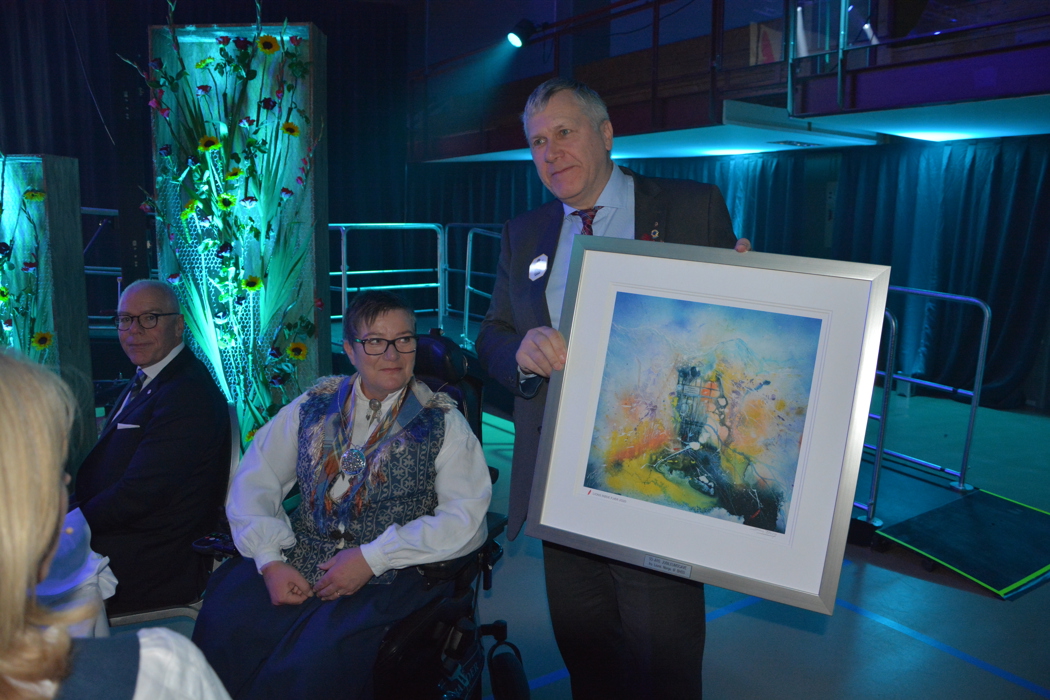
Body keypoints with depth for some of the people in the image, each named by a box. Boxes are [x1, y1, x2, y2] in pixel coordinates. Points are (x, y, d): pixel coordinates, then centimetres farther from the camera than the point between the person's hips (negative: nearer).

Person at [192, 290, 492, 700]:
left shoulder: (443, 423, 1)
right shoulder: (314, 405, 12)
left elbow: (466, 518, -8)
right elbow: (254, 482, 10)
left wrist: (372, 558, -14)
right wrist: (270, 560, -6)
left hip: (388, 576, -3)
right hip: (296, 565, 4)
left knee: (311, 665, -29)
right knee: (222, 629, -23)